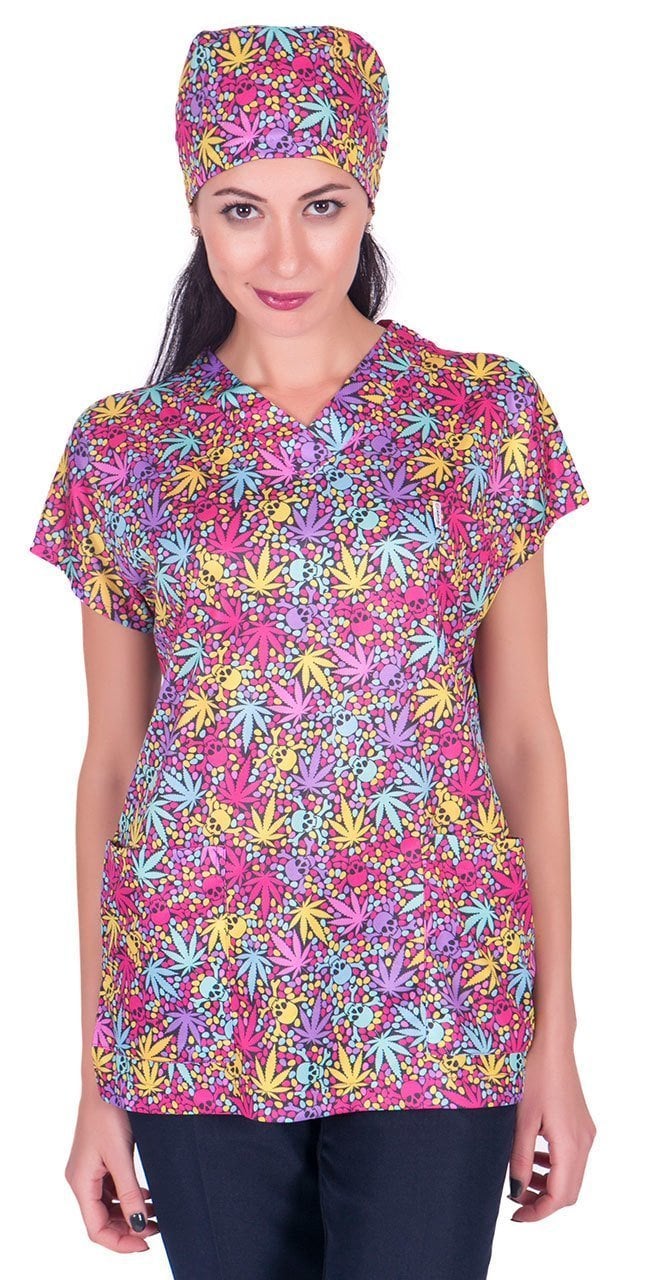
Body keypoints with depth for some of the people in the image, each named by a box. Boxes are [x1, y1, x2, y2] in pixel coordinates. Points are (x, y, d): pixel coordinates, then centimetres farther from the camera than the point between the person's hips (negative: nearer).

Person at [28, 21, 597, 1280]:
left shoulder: (490, 414, 1)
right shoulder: (123, 447, 3)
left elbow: (523, 735, 3)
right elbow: (109, 763, 5)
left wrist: (555, 1041, 1)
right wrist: (97, 1078, 4)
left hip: (434, 996, -1)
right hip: (199, 1010, 1)